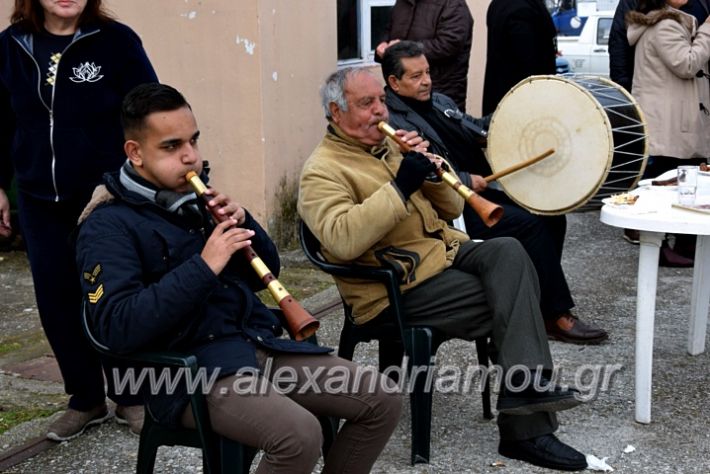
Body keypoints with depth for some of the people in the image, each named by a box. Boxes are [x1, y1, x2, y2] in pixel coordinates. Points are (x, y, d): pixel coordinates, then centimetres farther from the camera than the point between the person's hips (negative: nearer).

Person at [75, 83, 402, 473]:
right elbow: (117, 328, -20)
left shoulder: (197, 196, 15)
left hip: (259, 345, 7)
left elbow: (265, 274, 19)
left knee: (383, 400, -3)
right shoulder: (108, 226, -6)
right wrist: (204, 267, -23)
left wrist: (243, 222, -2)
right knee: (299, 435, -32)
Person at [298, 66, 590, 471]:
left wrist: (431, 169, -2)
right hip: (401, 287, -7)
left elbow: (451, 209, 18)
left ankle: (528, 389, -26)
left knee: (508, 252, -22)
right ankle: (527, 427, -13)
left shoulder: (390, 145, 18)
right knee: (512, 302, -19)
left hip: (447, 251, 7)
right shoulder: (323, 171, -5)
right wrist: (399, 187, -25)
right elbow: (342, 242, -24)